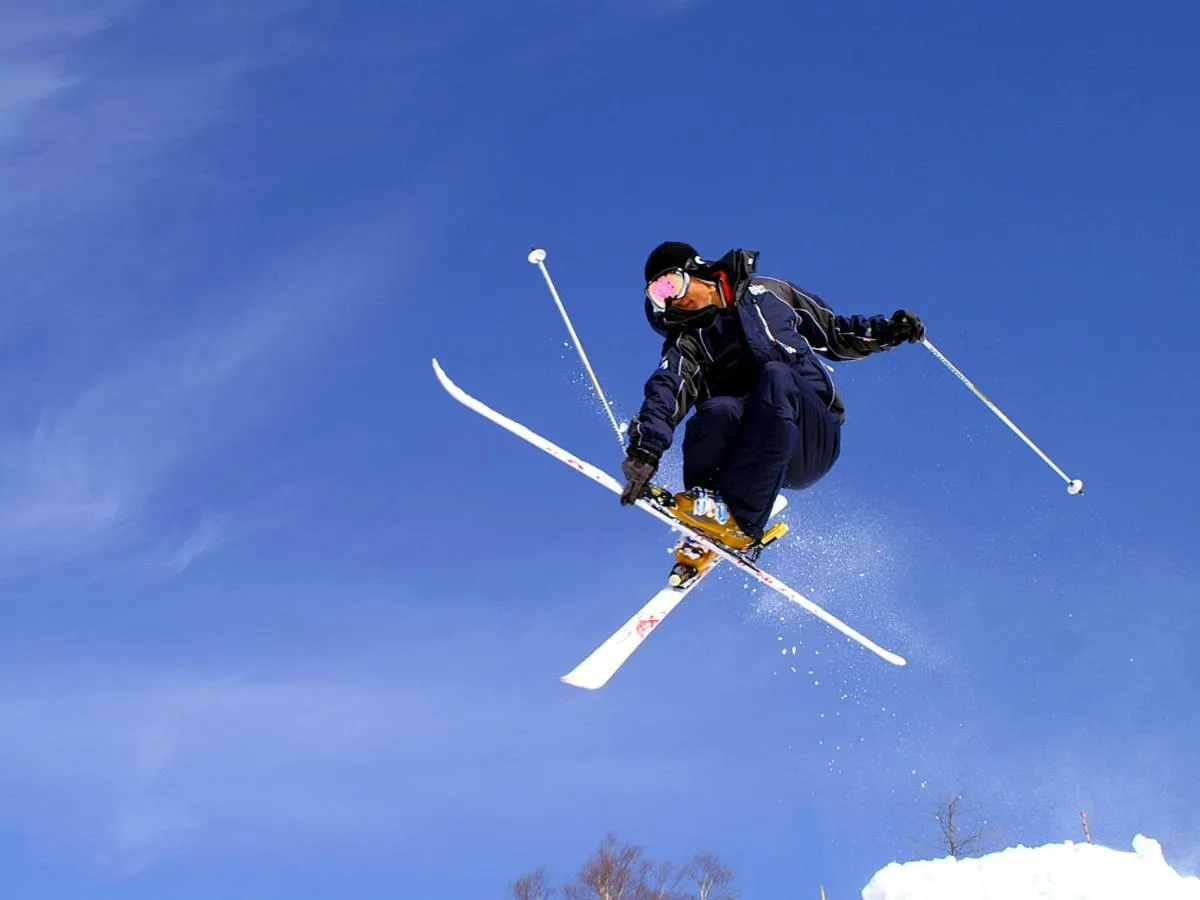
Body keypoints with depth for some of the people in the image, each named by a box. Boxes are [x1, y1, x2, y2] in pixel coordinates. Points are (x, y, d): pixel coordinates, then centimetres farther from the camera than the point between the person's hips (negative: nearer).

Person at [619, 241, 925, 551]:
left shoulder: (767, 293, 16)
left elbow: (835, 335, 25)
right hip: (762, 458, -1)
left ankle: (737, 517, -36)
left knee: (776, 376, -30)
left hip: (815, 443, 1)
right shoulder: (688, 340, 11)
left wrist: (888, 330, 7)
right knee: (718, 410, -32)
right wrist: (644, 450, -25)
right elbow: (666, 391, -8)